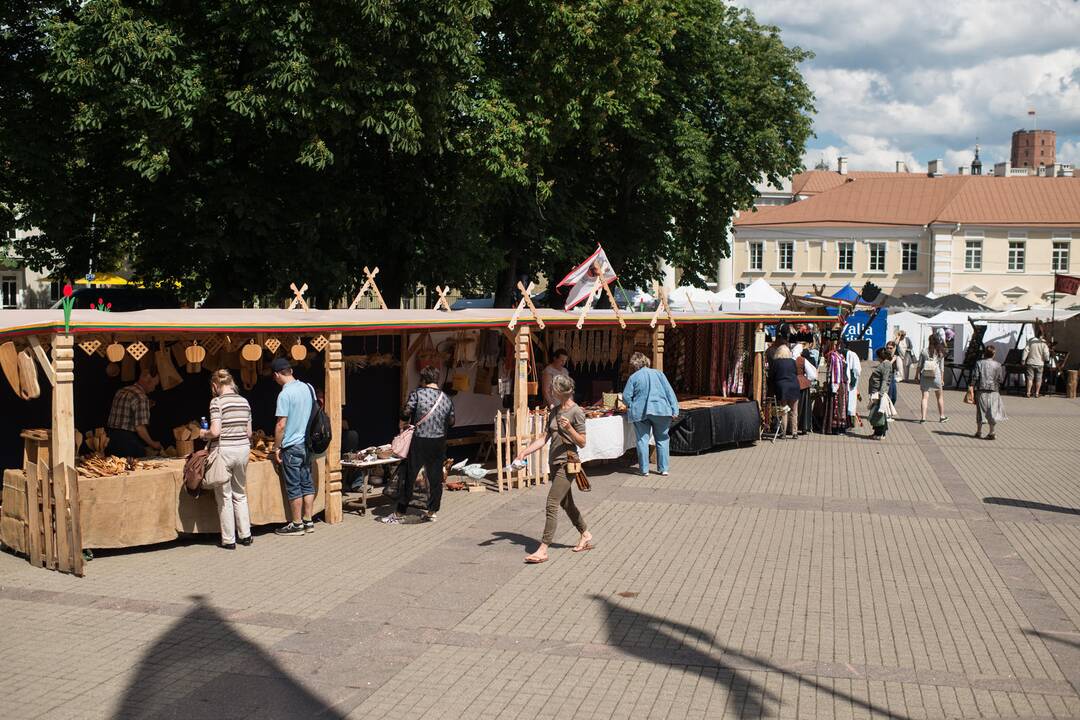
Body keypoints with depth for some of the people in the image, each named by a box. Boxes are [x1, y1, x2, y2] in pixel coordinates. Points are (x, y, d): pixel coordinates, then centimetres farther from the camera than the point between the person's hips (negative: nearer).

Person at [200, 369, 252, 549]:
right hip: (243, 449, 6)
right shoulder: (244, 401, 7)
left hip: (224, 451, -6)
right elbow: (249, 433, 9)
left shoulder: (217, 402, -11)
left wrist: (203, 433, 2)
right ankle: (245, 535, 21)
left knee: (224, 497, 4)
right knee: (240, 494, 18)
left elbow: (215, 432, -18)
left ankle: (229, 540, 9)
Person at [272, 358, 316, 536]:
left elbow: (281, 425, -18)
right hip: (307, 444, 7)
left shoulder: (285, 394, -17)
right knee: (307, 484, 12)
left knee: (293, 487, 2)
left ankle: (297, 524, 8)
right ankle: (308, 521, 16)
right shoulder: (308, 388, 5)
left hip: (291, 446, -7)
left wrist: (276, 448, -8)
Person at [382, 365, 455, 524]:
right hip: (439, 443, 4)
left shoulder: (417, 393, -6)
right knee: (435, 478, 13)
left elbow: (406, 412, -13)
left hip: (419, 441, -4)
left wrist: (403, 423, 6)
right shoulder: (446, 398, 7)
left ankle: (400, 513, 8)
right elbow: (451, 422, 11)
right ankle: (432, 512, 20)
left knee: (409, 477, 3)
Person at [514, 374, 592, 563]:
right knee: (566, 503, 17)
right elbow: (545, 437, 12)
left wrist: (569, 429, -26)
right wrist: (525, 451, 3)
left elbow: (582, 443, -10)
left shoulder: (576, 412, -11)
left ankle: (543, 549, -13)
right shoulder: (554, 411, 11)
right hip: (554, 462, 8)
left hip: (566, 464, -8)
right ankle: (585, 535, 35)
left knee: (552, 504, -13)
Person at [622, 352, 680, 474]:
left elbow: (626, 397, -1)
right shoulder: (658, 373, 6)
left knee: (642, 440, 5)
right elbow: (669, 392, 3)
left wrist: (632, 406, 19)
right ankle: (664, 468, 10)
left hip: (640, 412, -1)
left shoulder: (633, 377, 1)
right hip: (661, 411, 2)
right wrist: (674, 410, 3)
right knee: (662, 439, 11)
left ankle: (644, 469, 5)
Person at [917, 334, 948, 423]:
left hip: (925, 376, 0)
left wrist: (919, 377, 7)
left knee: (925, 397, 0)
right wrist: (942, 379, 8)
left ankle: (923, 417, -9)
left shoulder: (923, 352, -4)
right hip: (936, 377, 0)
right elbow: (942, 367, 1)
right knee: (940, 397, 16)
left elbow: (919, 366, -1)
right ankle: (942, 416, 26)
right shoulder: (940, 353, -3)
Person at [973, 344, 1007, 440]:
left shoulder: (979, 363, -3)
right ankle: (992, 433, 4)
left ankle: (979, 431, 17)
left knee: (980, 411, 10)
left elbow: (975, 377, -7)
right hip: (994, 391, -1)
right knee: (993, 411, 5)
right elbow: (1000, 379, 0)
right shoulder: (997, 365, -3)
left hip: (981, 390, 1)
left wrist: (972, 386, 0)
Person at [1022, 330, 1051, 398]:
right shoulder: (1044, 343, -7)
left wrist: (1023, 360, 0)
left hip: (1030, 362, 1)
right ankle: (1037, 393, 9)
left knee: (1030, 378, 4)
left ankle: (1028, 392, 0)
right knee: (1038, 379, 9)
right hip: (1039, 364, -1)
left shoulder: (1031, 341, -4)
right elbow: (1046, 354, -10)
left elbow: (1026, 351, -5)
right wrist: (1047, 360, 9)